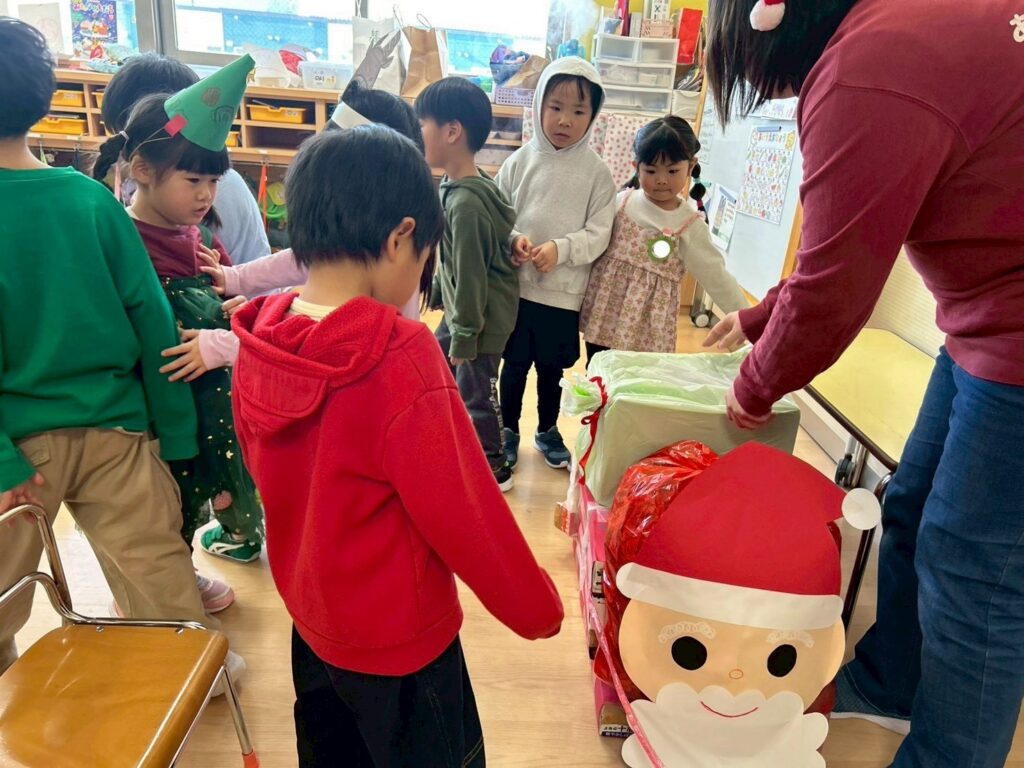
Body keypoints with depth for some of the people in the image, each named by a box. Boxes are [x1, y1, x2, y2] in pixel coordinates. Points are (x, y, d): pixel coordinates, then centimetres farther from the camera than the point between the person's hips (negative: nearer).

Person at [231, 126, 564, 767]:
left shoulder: (259, 341, -10)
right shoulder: (399, 356, -31)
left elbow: (267, 471, 4)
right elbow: (464, 514, -25)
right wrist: (539, 609, -9)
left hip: (310, 621, 7)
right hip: (399, 641, -6)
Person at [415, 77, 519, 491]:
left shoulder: (466, 203, -28)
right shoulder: (455, 184, 1)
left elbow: (471, 274, -24)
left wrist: (465, 336, -17)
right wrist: (438, 291, 22)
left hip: (482, 316, -9)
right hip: (461, 308, 10)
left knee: (475, 391, 6)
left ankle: (494, 468, 26)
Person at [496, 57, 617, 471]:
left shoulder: (596, 172, -4)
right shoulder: (521, 161, -2)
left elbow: (598, 234, -6)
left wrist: (560, 249, -21)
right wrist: (514, 240, -17)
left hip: (565, 292, 0)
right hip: (517, 286, 1)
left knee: (552, 367, 15)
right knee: (515, 363, 13)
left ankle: (547, 430, 37)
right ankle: (509, 430, 32)